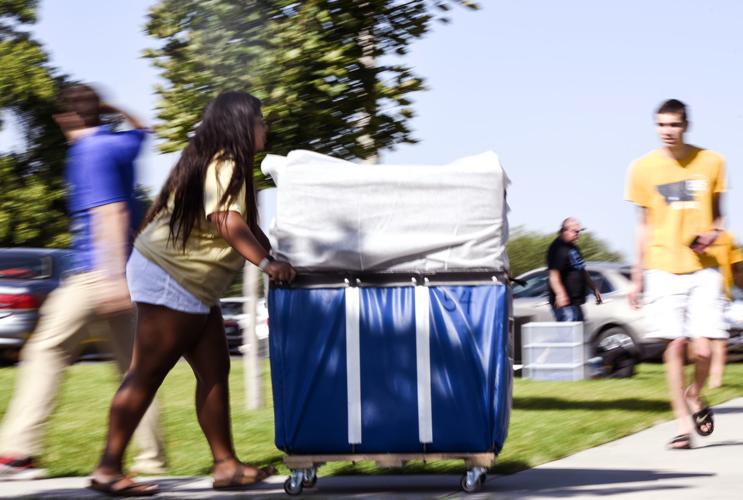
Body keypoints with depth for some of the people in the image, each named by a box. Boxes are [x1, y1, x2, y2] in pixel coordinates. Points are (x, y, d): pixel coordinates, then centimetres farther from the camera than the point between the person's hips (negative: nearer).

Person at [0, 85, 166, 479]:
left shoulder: (89, 152, -10)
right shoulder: (120, 144, 13)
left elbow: (110, 212, -20)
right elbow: (140, 131, 40)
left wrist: (113, 275, -26)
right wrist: (108, 109, 28)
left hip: (95, 273, -8)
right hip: (115, 274, 8)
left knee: (46, 351, -8)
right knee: (130, 362, 11)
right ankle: (151, 458, 11)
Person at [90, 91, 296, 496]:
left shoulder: (222, 162, 17)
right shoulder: (225, 165, -15)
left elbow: (247, 223, 21)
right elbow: (228, 222, -29)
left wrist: (273, 257, 14)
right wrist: (266, 263, -28)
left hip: (191, 284, 11)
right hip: (170, 277, -11)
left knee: (214, 371, 9)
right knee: (147, 373, -8)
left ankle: (226, 464, 11)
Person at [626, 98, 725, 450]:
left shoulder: (711, 163, 5)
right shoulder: (643, 168, 4)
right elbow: (644, 224, 12)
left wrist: (713, 232, -6)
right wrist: (638, 275, 11)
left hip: (703, 268, 0)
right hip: (663, 269, 0)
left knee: (703, 348, -8)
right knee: (675, 344, -5)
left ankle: (694, 397, 23)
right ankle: (683, 422, 6)